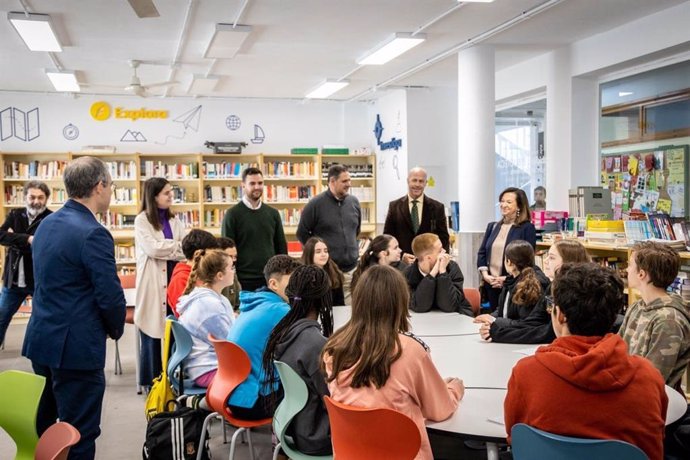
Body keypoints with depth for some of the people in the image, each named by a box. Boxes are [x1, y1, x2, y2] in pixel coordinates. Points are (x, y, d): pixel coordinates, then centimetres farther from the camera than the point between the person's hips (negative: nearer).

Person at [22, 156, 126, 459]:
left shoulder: (47, 224, 8)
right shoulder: (93, 233, -19)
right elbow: (110, 296, -20)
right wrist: (116, 329, 1)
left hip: (41, 340, 9)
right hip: (75, 347, -9)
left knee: (41, 429, 21)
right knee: (79, 435, 3)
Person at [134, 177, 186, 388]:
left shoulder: (174, 221, 13)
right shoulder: (142, 220, -3)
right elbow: (152, 249, -14)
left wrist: (166, 249, -16)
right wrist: (179, 246, -6)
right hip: (154, 284, -4)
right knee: (152, 335, 2)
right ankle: (152, 383, 12)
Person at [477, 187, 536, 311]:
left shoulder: (527, 228, -3)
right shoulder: (492, 226, 14)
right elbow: (481, 252, 12)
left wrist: (509, 278, -16)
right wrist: (485, 274, -4)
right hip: (491, 284, 5)